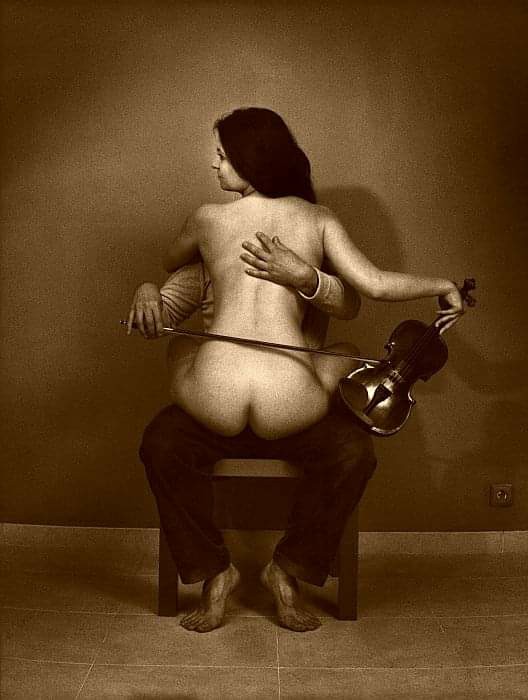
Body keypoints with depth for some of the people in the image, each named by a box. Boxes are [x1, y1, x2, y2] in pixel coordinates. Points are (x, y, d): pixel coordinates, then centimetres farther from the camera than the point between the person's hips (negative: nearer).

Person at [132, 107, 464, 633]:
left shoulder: (208, 218, 12)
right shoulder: (318, 218, 10)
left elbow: (169, 265, 33)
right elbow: (375, 285, 1)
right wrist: (443, 286, 18)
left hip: (215, 402, 0)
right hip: (288, 406, 0)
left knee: (160, 445, 26)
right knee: (354, 452, 23)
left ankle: (213, 570, 22)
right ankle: (289, 568, 22)